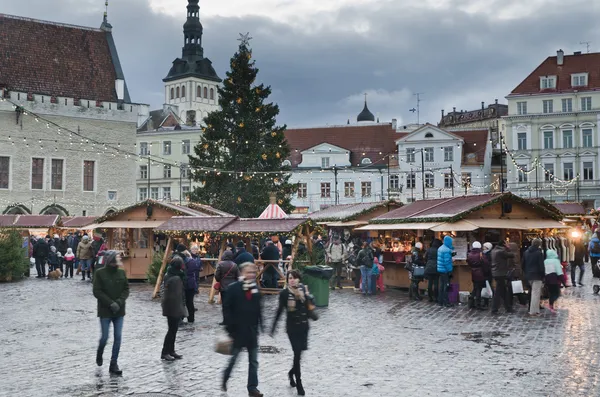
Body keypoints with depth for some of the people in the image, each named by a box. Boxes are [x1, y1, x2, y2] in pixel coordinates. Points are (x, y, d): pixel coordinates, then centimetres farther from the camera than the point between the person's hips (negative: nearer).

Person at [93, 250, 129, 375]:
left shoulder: (121, 272, 2)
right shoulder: (100, 273, -7)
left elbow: (126, 289, 4)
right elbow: (97, 291, -9)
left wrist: (119, 302, -12)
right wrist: (111, 303, -16)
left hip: (119, 311, 3)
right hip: (105, 311, -3)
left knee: (118, 337, 0)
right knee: (105, 337, 2)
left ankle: (114, 364, 10)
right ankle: (99, 355, 34)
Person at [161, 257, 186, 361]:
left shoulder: (168, 276, 8)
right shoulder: (175, 279, -22)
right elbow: (176, 296, -23)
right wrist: (180, 309, -17)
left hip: (169, 307, 9)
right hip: (174, 308, -9)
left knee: (173, 330, 16)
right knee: (172, 330, 0)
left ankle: (171, 351, 23)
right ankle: (165, 353, 8)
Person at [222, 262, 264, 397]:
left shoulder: (256, 289, 4)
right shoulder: (233, 288, -10)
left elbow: (258, 310, 10)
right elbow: (227, 309, -10)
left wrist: (259, 326, 6)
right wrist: (230, 328, -14)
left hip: (252, 331, 4)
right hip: (237, 331, -4)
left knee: (254, 361, 5)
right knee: (233, 358, 10)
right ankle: (224, 380, 33)